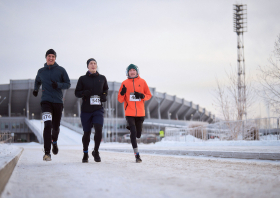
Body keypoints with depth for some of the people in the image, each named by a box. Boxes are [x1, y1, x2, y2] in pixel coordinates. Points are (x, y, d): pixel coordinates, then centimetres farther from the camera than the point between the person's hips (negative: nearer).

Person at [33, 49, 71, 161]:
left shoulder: (61, 70, 4)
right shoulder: (41, 71, 10)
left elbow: (68, 84, 5)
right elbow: (37, 81, 28)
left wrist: (58, 85, -14)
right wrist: (36, 89, 8)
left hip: (58, 101, 1)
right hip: (46, 101, -1)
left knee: (56, 126, 11)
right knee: (47, 125, -18)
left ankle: (54, 141, 46)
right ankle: (47, 153, -20)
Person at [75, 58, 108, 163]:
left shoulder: (102, 78, 8)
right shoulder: (82, 79, 4)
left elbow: (106, 89, 25)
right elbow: (77, 92, 6)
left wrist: (104, 95, 4)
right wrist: (84, 93, -15)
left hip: (98, 109, 1)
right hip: (86, 109, 0)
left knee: (98, 130, -17)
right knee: (86, 133, 5)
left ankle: (96, 152, 4)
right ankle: (85, 154, 27)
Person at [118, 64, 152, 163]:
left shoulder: (142, 82, 5)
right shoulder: (125, 83, 4)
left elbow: (149, 95, 9)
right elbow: (120, 100, 5)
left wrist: (142, 95, -11)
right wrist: (122, 93, -15)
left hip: (140, 113, 2)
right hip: (129, 113, -2)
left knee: (138, 134, 7)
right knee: (133, 132, -14)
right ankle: (137, 155, -9)